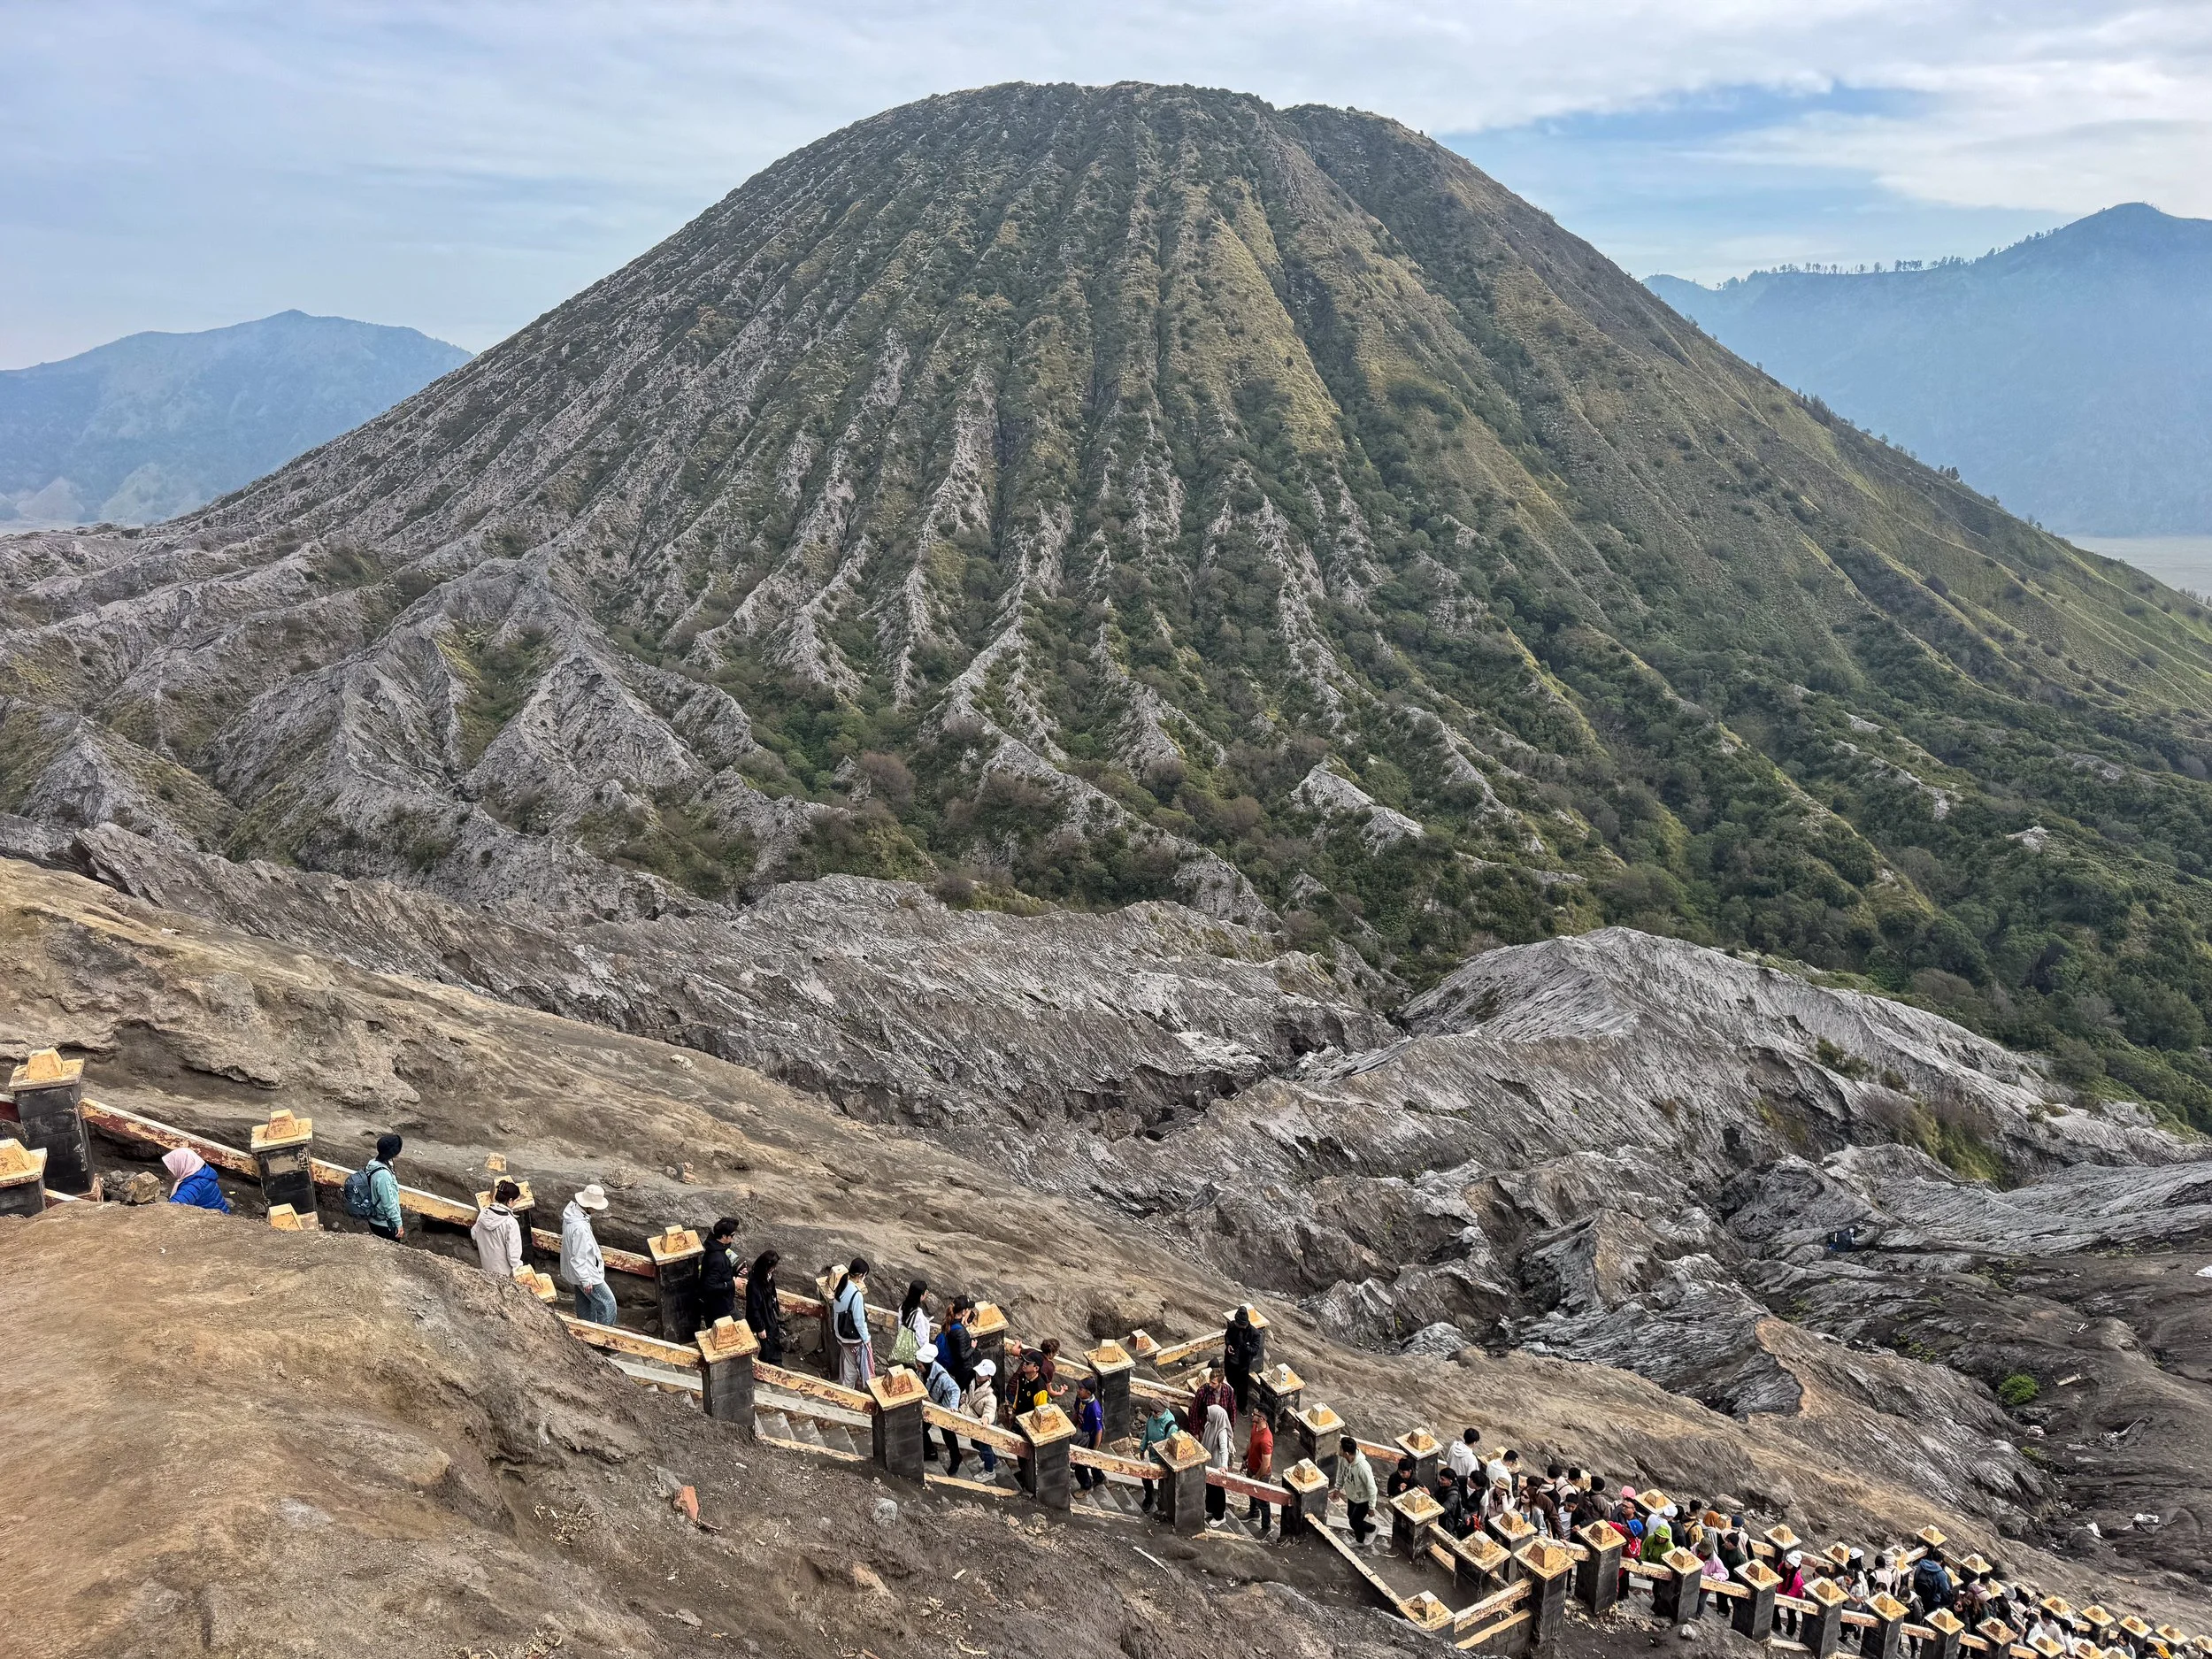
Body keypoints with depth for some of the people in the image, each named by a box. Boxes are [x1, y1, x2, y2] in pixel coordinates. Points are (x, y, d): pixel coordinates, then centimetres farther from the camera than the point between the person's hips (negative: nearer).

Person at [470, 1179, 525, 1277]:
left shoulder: (483, 1214, -10)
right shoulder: (511, 1223, -27)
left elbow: (474, 1235, 7)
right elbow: (513, 1253, -22)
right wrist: (517, 1269, -5)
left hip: (486, 1268, 6)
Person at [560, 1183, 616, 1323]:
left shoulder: (572, 1212, -4)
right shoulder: (579, 1227, -34)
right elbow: (578, 1258, -28)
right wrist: (585, 1280, -18)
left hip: (579, 1272, 10)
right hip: (588, 1274, -10)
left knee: (586, 1305, 22)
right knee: (607, 1304, 3)